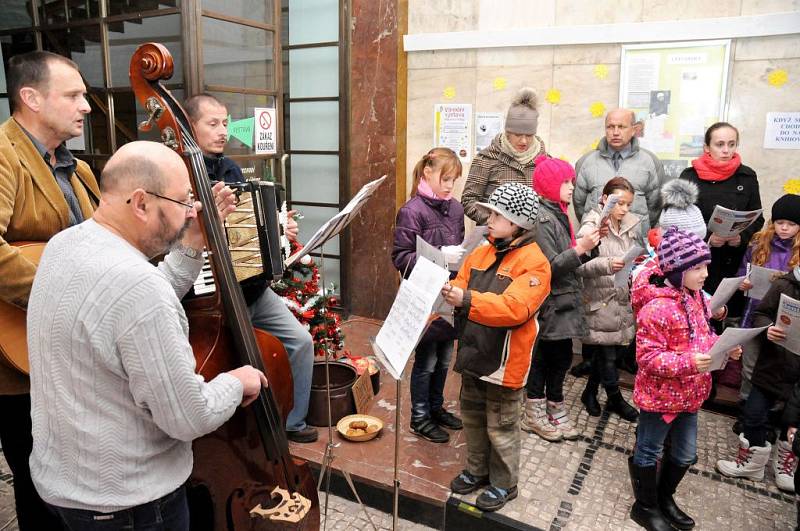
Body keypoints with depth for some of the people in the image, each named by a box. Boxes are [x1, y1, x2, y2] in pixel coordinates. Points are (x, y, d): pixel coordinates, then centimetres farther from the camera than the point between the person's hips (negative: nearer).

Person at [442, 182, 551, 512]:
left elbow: (515, 308, -30)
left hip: (504, 361, -7)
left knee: (500, 427, 9)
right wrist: (447, 292, -16)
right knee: (472, 417, 22)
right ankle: (477, 471, 42)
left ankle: (504, 484, 30)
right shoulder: (481, 253, 7)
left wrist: (466, 300, -37)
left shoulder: (533, 262, -17)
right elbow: (460, 285, 8)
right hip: (473, 354, 7)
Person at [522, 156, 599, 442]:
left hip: (564, 301, 8)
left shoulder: (558, 213, 11)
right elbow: (550, 266, -21)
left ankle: (555, 410, 27)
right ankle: (534, 415, 19)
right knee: (545, 357, 4)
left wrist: (588, 246, 1)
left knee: (561, 356, 14)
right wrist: (581, 248, -27)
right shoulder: (541, 218, -17)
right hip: (550, 304, -8)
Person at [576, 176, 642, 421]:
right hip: (601, 303, -6)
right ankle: (616, 399, 28)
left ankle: (590, 392, 33)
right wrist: (607, 265, -39)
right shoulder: (591, 227, -13)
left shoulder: (631, 225, 7)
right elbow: (580, 264, -26)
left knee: (617, 349, 14)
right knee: (607, 355, 6)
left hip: (625, 302, 7)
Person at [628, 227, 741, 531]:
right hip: (660, 396, -9)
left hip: (690, 394, 9)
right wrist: (688, 362, -34)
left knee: (685, 455, 23)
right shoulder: (657, 308, -27)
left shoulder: (694, 296, 1)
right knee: (649, 453, 13)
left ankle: (664, 498, 46)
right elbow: (648, 357, -26)